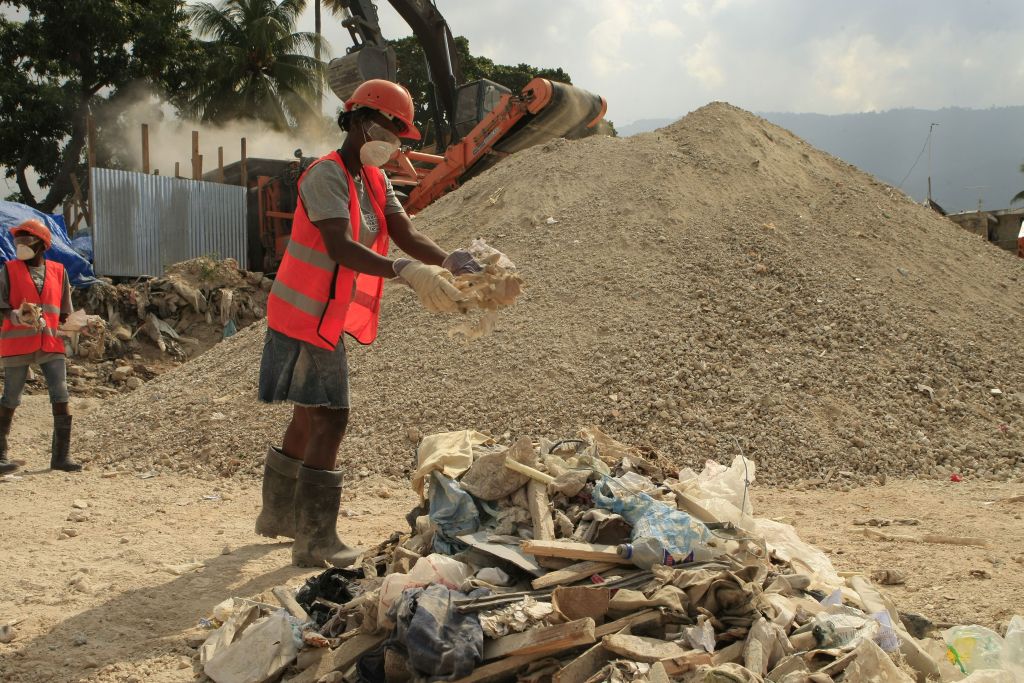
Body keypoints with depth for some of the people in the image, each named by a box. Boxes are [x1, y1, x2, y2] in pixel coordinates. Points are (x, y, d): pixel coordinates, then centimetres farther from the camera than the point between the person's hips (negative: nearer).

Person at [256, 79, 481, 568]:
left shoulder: (375, 180, 11)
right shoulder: (326, 176, -18)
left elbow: (406, 235, 0)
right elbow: (340, 247, -31)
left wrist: (448, 261, -18)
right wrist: (404, 271, -42)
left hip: (326, 320, 10)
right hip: (307, 317, -10)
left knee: (311, 417, 19)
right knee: (329, 420, -11)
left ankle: (277, 514, 34)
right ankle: (315, 539, -6)